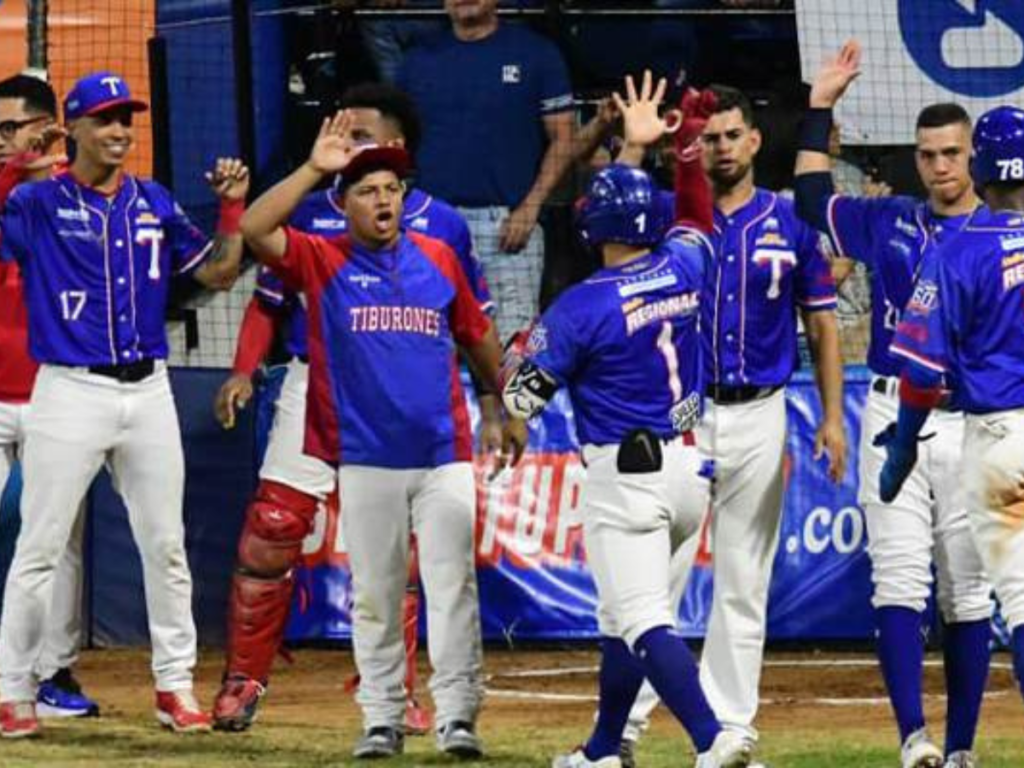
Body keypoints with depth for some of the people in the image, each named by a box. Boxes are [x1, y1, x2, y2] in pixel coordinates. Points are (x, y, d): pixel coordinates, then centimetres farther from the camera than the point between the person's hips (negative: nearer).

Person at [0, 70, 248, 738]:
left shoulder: (154, 203, 10)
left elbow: (218, 273, 15)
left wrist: (234, 206, 2)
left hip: (148, 390, 4)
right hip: (70, 391, -4)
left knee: (166, 545, 8)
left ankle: (176, 684, 17)